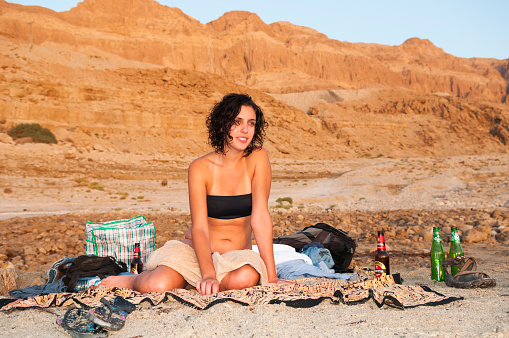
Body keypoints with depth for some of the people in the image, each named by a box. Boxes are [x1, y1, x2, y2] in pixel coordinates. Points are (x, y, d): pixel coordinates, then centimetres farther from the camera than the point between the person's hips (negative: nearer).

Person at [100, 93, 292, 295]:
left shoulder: (257, 158, -9)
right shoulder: (200, 168, -11)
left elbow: (260, 218, -13)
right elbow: (199, 228, -18)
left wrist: (272, 277, -17)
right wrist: (208, 276, -34)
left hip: (237, 256, 1)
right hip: (195, 251, -1)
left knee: (246, 278, -35)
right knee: (155, 286, -29)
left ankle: (195, 284, -4)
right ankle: (133, 280, 9)